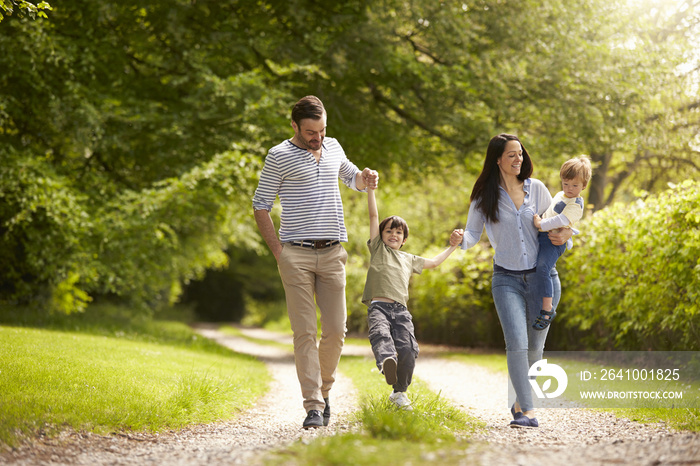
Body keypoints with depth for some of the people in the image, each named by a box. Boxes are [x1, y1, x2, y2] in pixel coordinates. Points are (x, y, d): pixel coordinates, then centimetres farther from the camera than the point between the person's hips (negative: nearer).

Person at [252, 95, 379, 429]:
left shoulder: (333, 147, 13)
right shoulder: (279, 156, -2)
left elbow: (351, 177, 32)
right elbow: (261, 206, 1)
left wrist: (366, 178, 7)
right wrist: (278, 251, -5)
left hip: (333, 253, 4)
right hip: (296, 254, -4)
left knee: (336, 330, 2)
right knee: (305, 332, -7)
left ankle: (323, 389, 24)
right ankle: (313, 406, -5)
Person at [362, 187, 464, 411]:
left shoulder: (409, 259, 30)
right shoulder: (378, 248, 20)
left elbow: (433, 262, 43)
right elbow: (374, 216, 15)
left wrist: (452, 246, 42)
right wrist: (370, 188, 11)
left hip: (401, 310, 3)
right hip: (378, 306, -3)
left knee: (408, 350, -16)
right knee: (381, 334, -35)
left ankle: (399, 392, 2)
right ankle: (386, 360, -68)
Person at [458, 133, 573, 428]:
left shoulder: (536, 188, 5)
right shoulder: (485, 196, 1)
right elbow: (473, 231, 1)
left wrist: (565, 235, -7)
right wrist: (461, 240, -22)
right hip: (507, 279, -2)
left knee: (535, 347, 8)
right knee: (517, 344, -17)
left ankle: (519, 403, 28)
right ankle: (528, 412, -17)